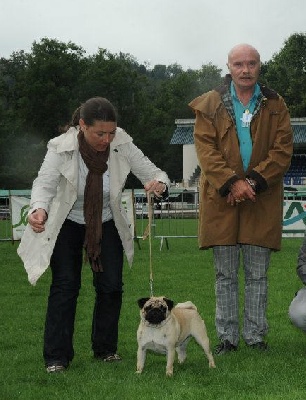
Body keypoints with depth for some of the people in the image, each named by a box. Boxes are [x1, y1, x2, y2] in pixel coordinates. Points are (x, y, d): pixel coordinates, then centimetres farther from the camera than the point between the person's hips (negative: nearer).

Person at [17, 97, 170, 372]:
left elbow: (153, 173, -15)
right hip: (66, 225, -2)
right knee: (65, 285, -8)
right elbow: (44, 184, -26)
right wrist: (39, 209, -48)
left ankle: (106, 349, 16)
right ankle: (57, 357, -1)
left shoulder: (123, 146, -19)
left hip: (107, 225, 2)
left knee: (111, 285, -3)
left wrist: (159, 183, -40)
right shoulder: (61, 148, -24)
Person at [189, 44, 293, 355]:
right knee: (225, 275, 5)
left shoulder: (275, 106, 8)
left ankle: (256, 336, 14)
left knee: (257, 275, 5)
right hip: (221, 200, 0)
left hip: (261, 200, 0)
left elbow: (283, 151, -1)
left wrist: (253, 182, -14)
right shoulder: (210, 105, 6)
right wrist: (231, 183, -16)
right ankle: (227, 337, 13)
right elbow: (205, 148, -4)